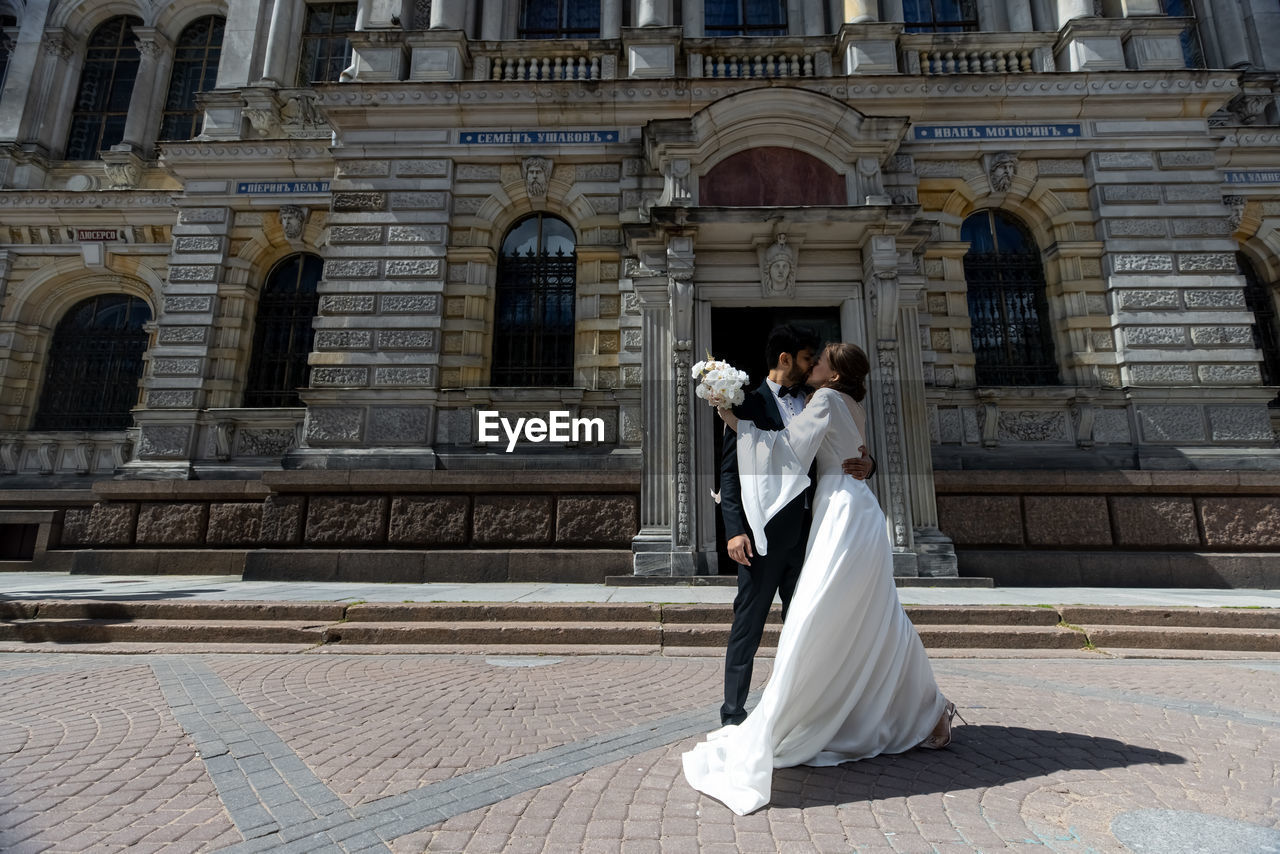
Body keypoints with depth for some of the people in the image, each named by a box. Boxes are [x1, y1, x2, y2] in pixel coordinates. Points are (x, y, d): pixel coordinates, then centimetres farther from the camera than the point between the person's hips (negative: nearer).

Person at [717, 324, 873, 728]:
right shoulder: (751, 403, -3)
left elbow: (838, 459, 16)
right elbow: (730, 470, -8)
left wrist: (867, 464, -8)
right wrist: (735, 529, -17)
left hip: (806, 531, 6)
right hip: (763, 532, -6)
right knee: (748, 626, 3)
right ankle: (733, 715, 15)